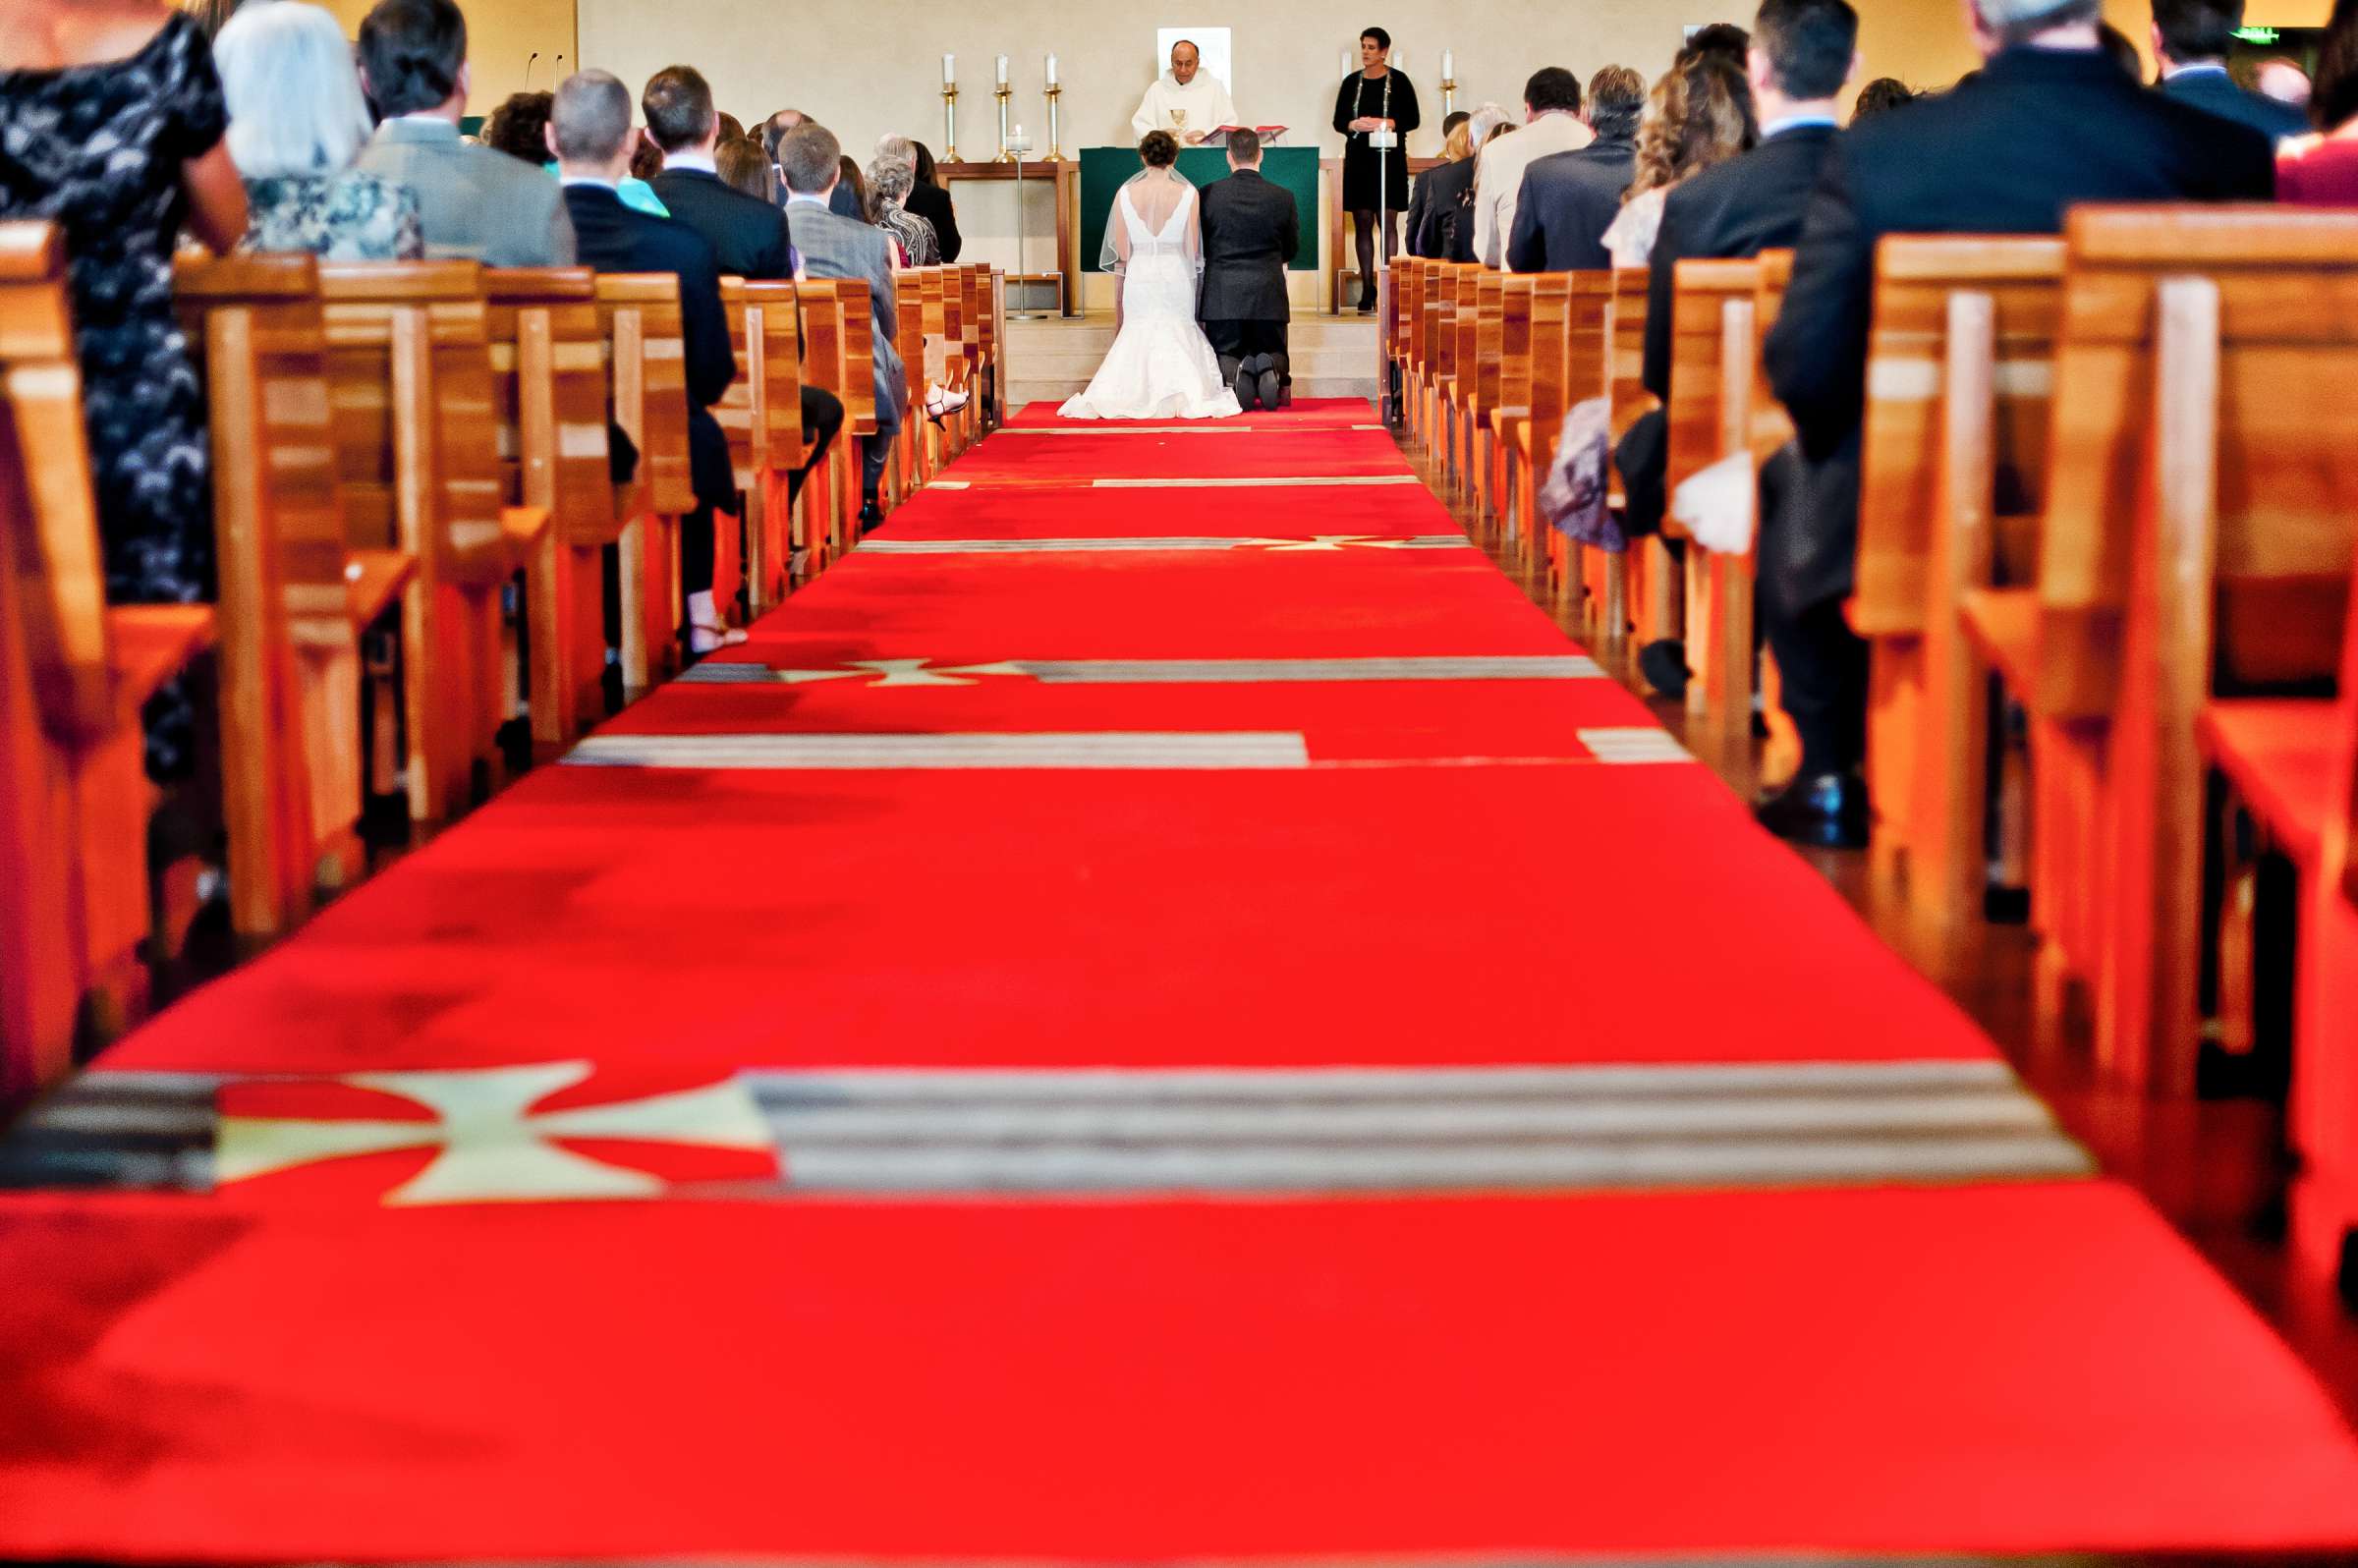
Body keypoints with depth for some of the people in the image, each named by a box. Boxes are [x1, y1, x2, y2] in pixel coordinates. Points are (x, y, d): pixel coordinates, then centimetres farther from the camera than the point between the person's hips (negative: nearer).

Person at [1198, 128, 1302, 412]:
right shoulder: (1283, 197, -3)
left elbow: (1199, 246, 6)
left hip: (1222, 296, 0)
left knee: (1224, 356, 13)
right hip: (1268, 295, 1)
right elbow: (1292, 249, 10)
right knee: (1274, 353, 16)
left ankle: (1233, 370, -23)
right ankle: (1272, 368, -21)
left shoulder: (1208, 195, -5)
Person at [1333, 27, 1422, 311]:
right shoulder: (1351, 82, 9)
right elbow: (1338, 121, 10)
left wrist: (1386, 123, -16)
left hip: (1389, 159, -3)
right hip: (1358, 158, 3)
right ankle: (1367, 290, 4)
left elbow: (1413, 119, -1)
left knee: (1388, 223, -6)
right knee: (1362, 224, 2)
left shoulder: (1398, 81, 0)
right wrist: (1355, 125, -11)